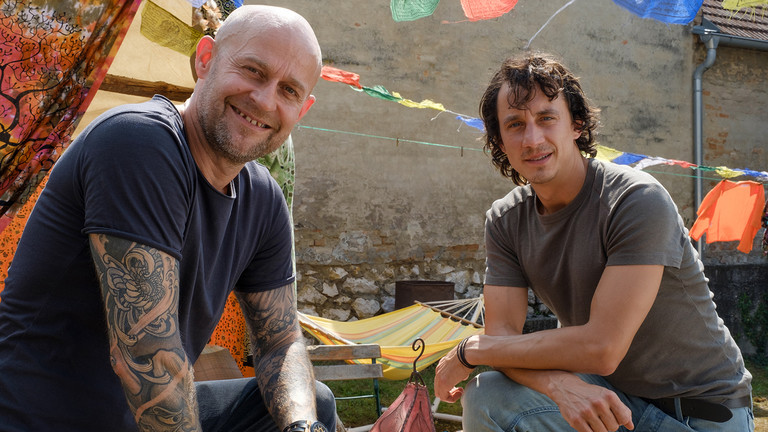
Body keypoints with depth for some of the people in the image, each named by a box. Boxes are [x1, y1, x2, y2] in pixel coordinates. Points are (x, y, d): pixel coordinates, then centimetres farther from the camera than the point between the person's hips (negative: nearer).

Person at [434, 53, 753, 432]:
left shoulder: (638, 200, -21)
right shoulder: (505, 220, -2)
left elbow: (601, 347, -26)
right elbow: (503, 332, -7)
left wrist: (470, 350, -18)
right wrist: (558, 384, -29)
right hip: (612, 397, 4)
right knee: (485, 397, -20)